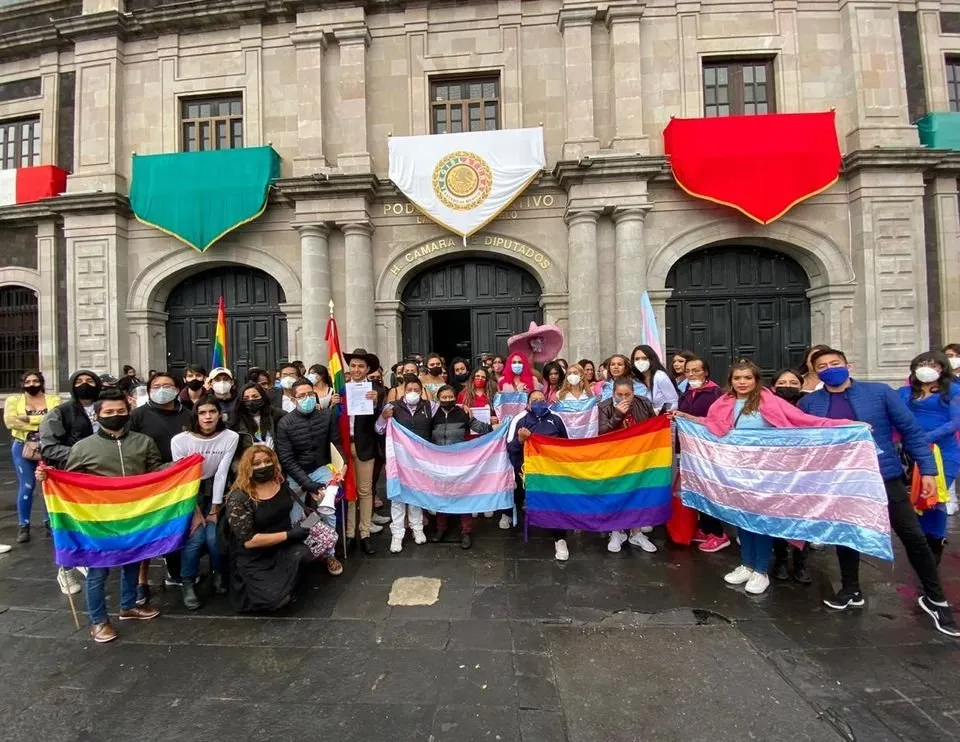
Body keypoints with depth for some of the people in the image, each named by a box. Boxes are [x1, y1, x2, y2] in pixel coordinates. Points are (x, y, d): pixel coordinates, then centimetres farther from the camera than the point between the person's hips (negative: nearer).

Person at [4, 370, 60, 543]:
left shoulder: (53, 399, 3)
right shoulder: (13, 400, 4)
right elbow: (9, 421, -10)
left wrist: (27, 418, -15)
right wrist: (39, 426, -14)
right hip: (23, 447, 0)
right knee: (26, 486, -1)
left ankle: (49, 522, 19)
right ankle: (23, 525, 12)